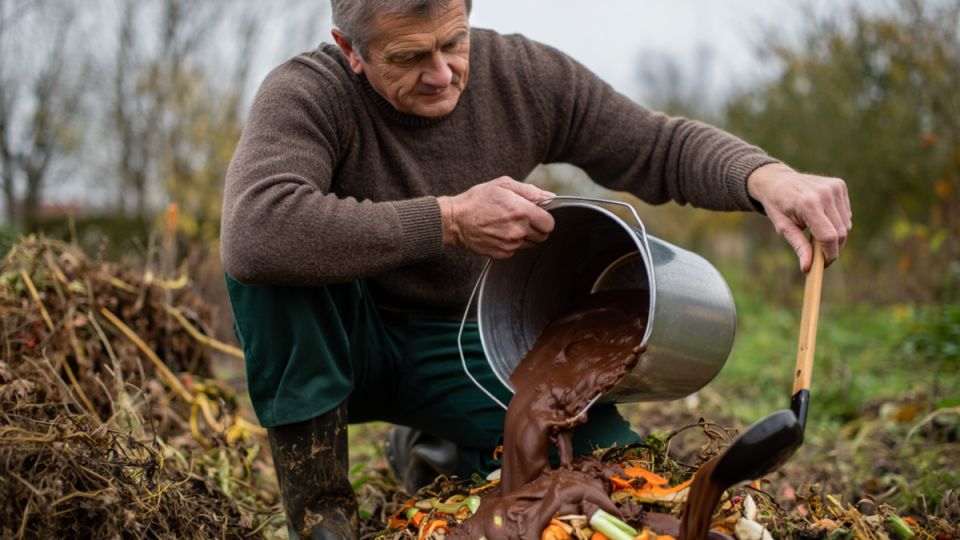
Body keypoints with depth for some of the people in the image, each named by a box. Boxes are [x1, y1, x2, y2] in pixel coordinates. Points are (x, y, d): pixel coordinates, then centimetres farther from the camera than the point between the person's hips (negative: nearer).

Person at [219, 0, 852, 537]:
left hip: (464, 351, 4)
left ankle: (445, 451, 18)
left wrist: (766, 177, -29)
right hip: (336, 348, -3)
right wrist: (448, 220, -39)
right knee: (280, 255, -34)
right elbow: (252, 232, -42)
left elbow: (664, 149, -7)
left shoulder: (527, 77, -11)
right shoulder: (308, 94, -23)